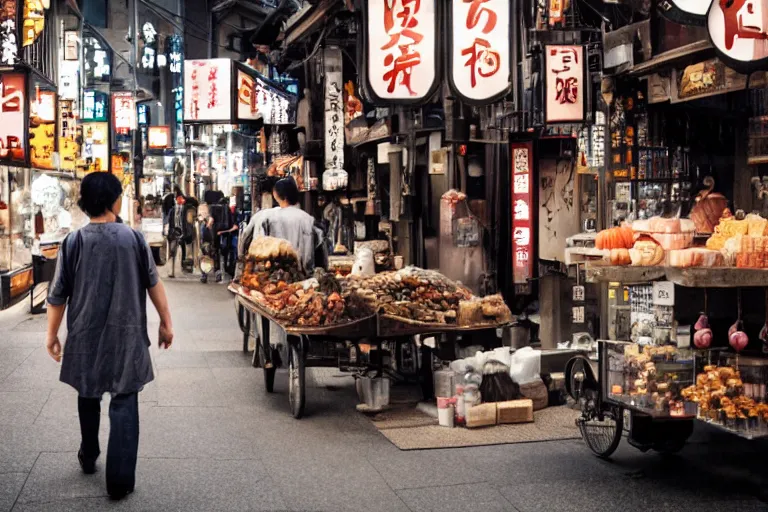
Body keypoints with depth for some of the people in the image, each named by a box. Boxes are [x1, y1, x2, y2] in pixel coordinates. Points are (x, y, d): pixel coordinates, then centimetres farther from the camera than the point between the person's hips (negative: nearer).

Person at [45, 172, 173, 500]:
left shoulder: (73, 242, -7)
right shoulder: (133, 238, -7)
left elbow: (58, 295, -2)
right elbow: (154, 284, 0)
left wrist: (52, 334, 11)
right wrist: (166, 323, 12)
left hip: (85, 336, 2)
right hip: (126, 335, -2)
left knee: (88, 396, 23)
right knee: (124, 404, 2)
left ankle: (88, 457, 39)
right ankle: (120, 480, 0)